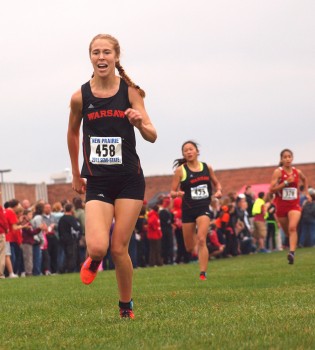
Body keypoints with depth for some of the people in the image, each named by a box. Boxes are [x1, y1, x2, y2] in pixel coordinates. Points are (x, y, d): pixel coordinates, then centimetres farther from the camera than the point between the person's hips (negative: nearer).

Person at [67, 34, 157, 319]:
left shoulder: (130, 92, -3)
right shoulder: (80, 97, -1)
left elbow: (152, 136, -6)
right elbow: (73, 133, 16)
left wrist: (140, 123, -29)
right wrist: (75, 174, 22)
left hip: (129, 180, 0)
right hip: (97, 182, 0)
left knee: (119, 248, -1)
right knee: (98, 247, -17)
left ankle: (126, 306, 21)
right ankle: (94, 260, 21)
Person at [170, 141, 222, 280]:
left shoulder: (207, 168, 5)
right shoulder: (180, 170, -2)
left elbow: (216, 183, 21)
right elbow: (172, 192, -1)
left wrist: (219, 190, -1)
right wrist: (177, 193, -24)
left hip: (203, 207, 0)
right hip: (188, 209, 1)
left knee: (201, 240, -20)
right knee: (189, 247, 8)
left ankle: (203, 273, -18)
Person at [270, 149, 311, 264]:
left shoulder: (297, 172, 2)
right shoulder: (278, 172, -9)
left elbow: (305, 180, 27)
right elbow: (272, 189, -17)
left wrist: (306, 193, 18)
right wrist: (286, 182, -23)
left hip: (294, 205, 0)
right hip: (281, 206, 0)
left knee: (292, 228, -22)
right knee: (287, 231, 12)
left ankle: (292, 253, -31)